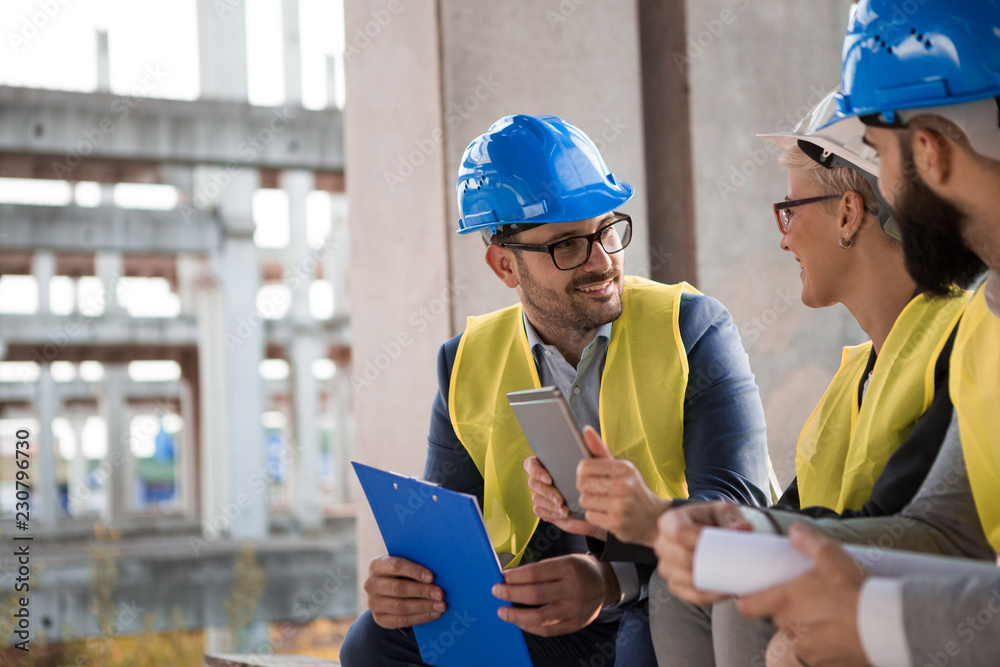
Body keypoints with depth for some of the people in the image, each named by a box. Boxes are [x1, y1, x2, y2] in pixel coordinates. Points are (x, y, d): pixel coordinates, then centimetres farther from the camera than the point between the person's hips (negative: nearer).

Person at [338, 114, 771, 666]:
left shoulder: (693, 330, -4)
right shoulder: (468, 366, 7)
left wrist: (612, 578, -34)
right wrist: (405, 581, -19)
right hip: (536, 621, 4)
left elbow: (733, 503, -15)